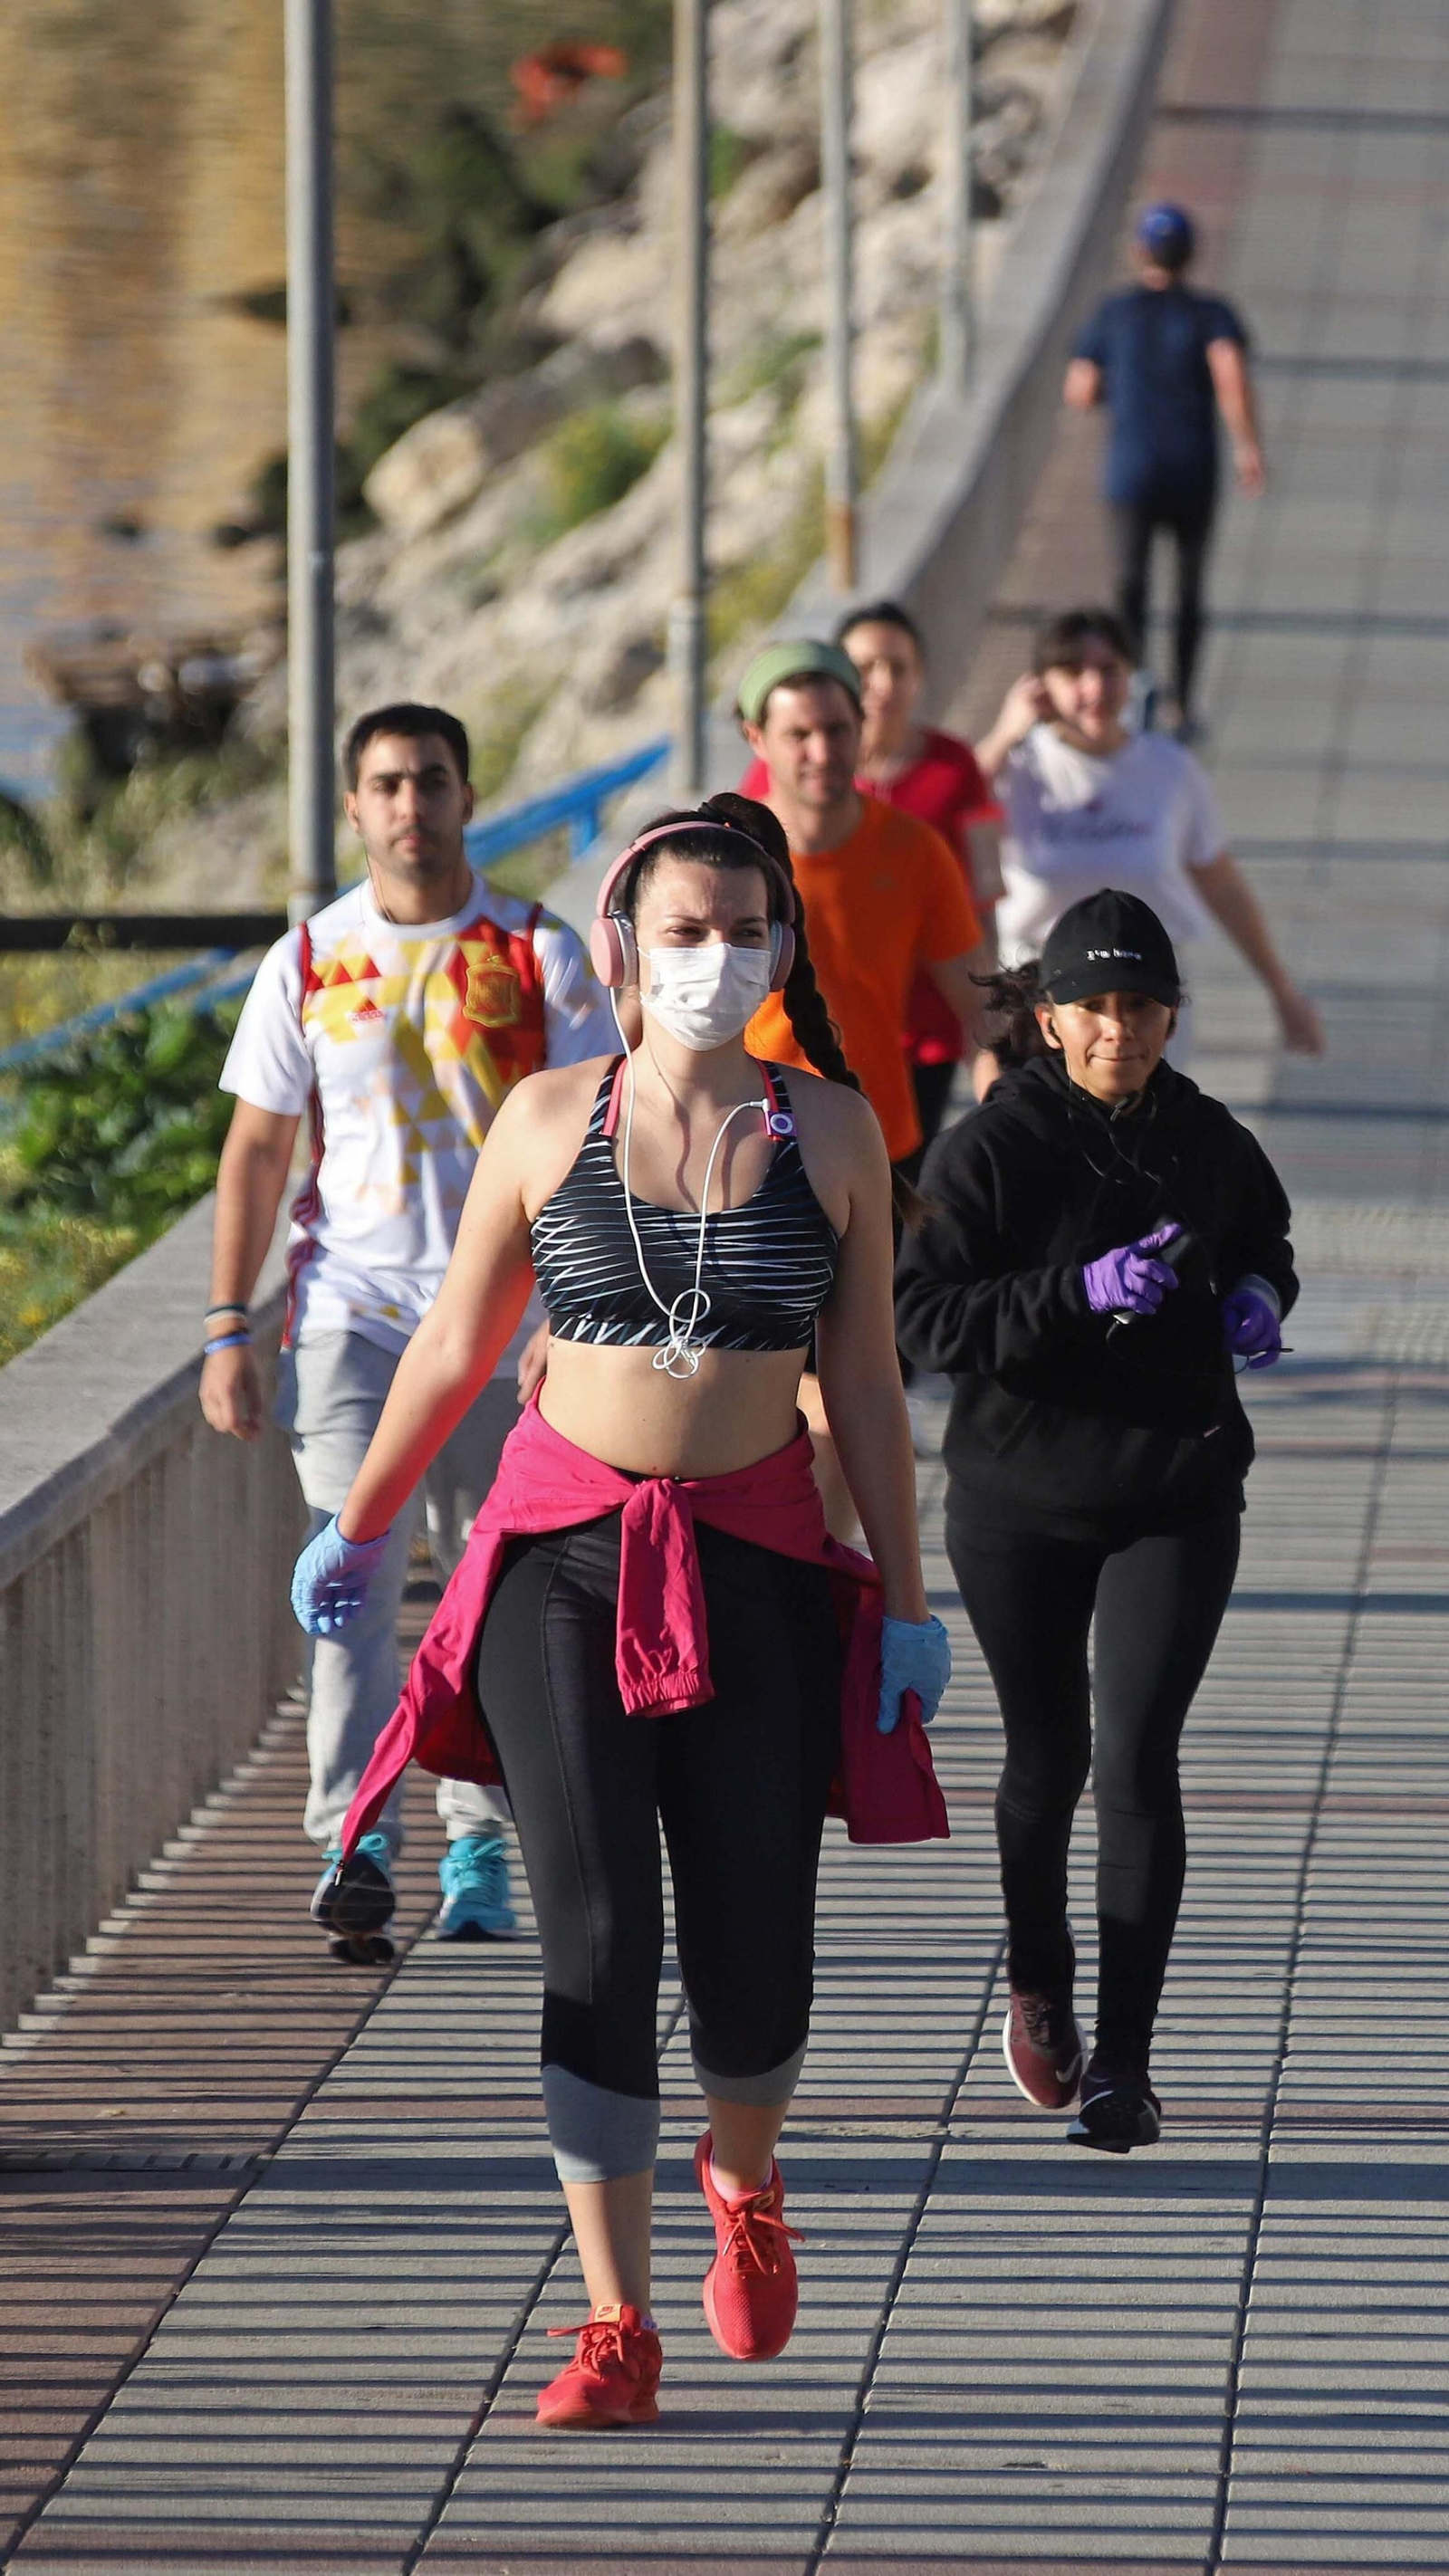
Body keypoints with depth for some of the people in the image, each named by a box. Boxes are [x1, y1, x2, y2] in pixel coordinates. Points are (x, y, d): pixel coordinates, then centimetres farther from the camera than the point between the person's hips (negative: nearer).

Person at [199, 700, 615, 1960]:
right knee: (353, 1577, -13)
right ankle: (353, 1846, -18)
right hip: (350, 1310, 0)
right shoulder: (308, 962, 5)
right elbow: (257, 1150, 9)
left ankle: (478, 1845, 17)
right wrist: (228, 1328, 2)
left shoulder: (540, 955, 2)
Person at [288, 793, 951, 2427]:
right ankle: (615, 2324, -1)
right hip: (564, 1554, 0)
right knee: (595, 1942, -7)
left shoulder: (830, 1132, 2)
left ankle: (743, 2181, 34)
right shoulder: (549, 1123, 1)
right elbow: (453, 1350, 12)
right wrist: (356, 1530, 18)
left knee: (752, 1957, -1)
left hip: (758, 1568, 0)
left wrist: (905, 1603, 5)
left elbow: (863, 1384, 6)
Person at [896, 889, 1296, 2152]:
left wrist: (1256, 1299, -4)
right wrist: (1080, 1291, -27)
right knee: (1047, 1755, 13)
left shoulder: (1210, 1142, -1)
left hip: (1176, 1497, 1)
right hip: (1020, 1500, -1)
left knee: (1137, 1760, -10)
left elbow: (1265, 1243, 19)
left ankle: (1123, 2062, -6)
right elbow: (921, 1311, -17)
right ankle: (1038, 1986, 41)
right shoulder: (992, 1147, -11)